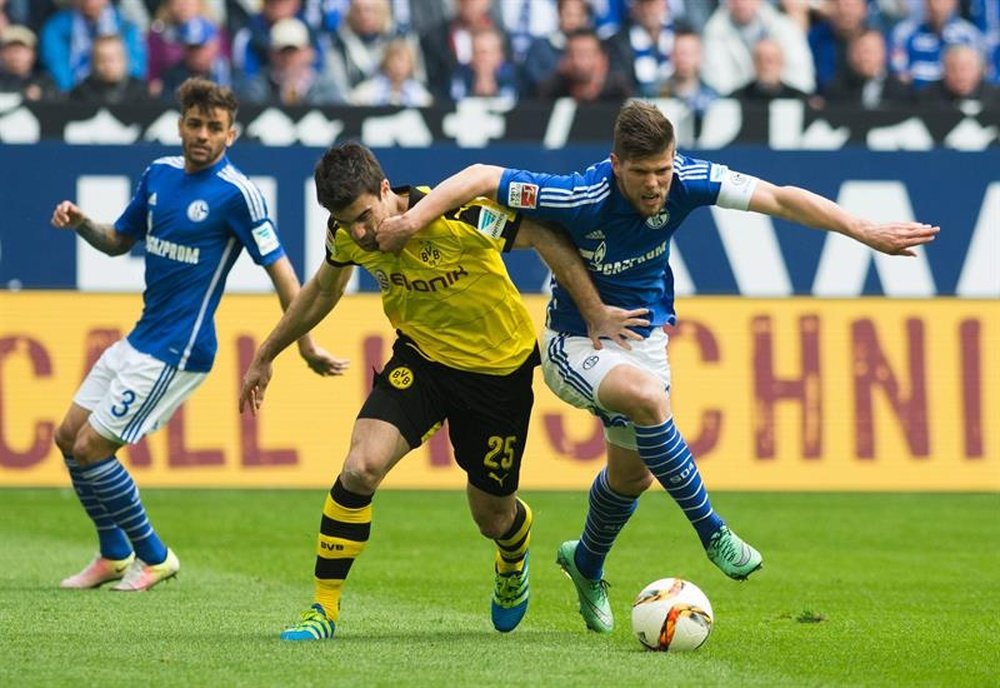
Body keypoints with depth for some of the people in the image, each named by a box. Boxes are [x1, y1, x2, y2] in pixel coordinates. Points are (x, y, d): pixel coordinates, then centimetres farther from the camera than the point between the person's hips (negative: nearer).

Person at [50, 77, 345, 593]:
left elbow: (278, 267, -15)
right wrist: (80, 223, -3)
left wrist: (307, 346, -18)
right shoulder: (159, 174, 6)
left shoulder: (236, 193, -16)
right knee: (68, 437, 11)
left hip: (176, 352, -8)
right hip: (138, 339, 8)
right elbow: (118, 242, 18)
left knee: (91, 448, -8)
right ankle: (114, 555, 25)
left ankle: (154, 557, 7)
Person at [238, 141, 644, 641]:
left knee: (492, 517, 11)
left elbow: (547, 238, -21)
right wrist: (266, 356, 18)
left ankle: (513, 561, 52)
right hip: (420, 357, 3)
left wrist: (595, 313, -21)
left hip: (499, 368, -3)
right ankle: (324, 608, -10)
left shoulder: (458, 216, -31)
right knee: (361, 466, -23)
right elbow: (322, 291, 9)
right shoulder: (347, 235, -13)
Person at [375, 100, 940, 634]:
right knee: (647, 396, -35)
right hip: (577, 344, -5)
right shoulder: (583, 198, -30)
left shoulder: (687, 180, -20)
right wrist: (413, 219, -34)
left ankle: (587, 564, 49)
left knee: (633, 473, 18)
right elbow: (482, 178, -25)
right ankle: (712, 533, -22)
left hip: (644, 339, 6)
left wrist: (866, 232, -20)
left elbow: (778, 198, -16)